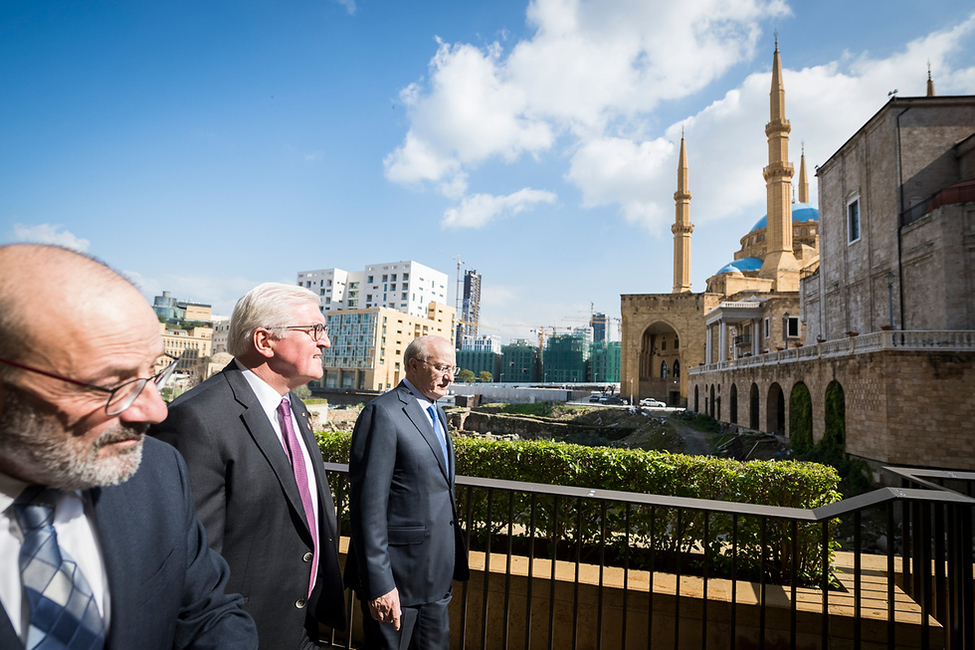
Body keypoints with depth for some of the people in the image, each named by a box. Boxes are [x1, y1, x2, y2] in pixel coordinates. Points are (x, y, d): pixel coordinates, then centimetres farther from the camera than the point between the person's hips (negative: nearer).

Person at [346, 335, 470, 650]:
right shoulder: (383, 413, -17)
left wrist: (451, 560, 18)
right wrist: (378, 585, -21)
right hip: (398, 576, -8)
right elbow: (368, 504, -21)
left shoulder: (436, 413, 12)